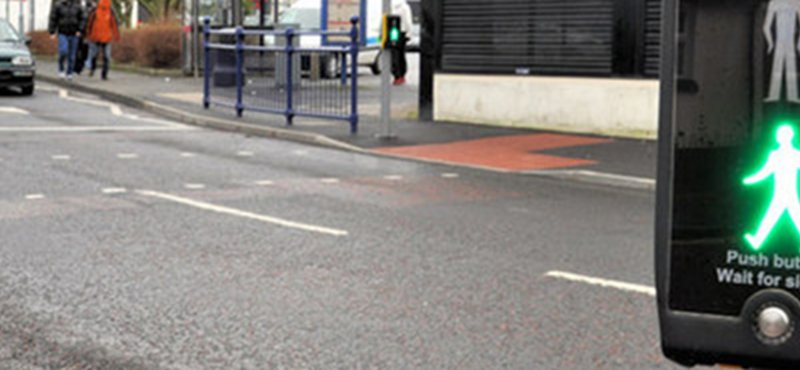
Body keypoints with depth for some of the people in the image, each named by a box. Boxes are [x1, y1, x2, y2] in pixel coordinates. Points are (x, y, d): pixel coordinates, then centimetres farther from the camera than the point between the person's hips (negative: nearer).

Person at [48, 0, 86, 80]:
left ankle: (69, 73, 13)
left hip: (74, 34, 2)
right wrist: (52, 32, -4)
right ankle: (61, 69, 3)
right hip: (63, 34, -2)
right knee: (63, 51, -19)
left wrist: (79, 30, -7)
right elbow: (53, 19, 2)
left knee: (72, 55, 3)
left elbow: (82, 19, 6)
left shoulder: (78, 7, 4)